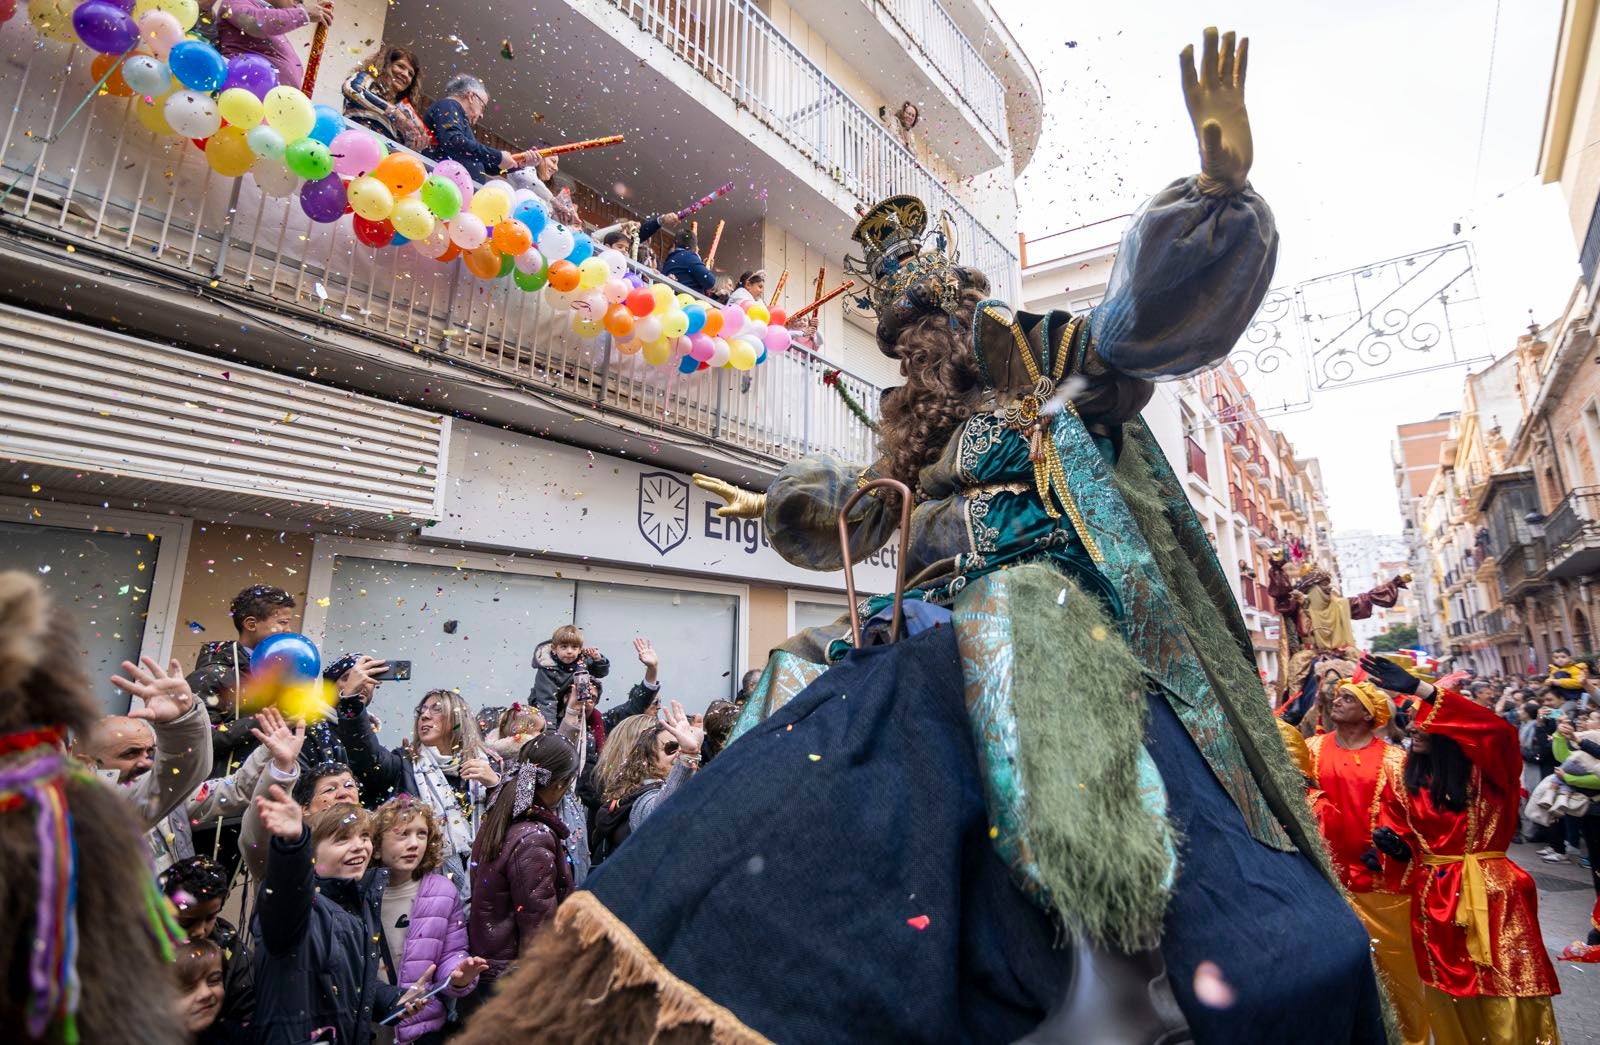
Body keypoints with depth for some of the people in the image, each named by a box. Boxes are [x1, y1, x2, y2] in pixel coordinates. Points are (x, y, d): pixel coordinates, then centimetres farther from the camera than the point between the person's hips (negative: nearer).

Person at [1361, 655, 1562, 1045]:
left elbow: (1498, 730, -31)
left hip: (1490, 893, -4)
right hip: (1433, 900, 4)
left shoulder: (1486, 771, -9)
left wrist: (1420, 688, -35)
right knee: (1451, 1001, 16)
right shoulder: (1407, 780, 4)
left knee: (1505, 999, 3)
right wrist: (1393, 842, -12)